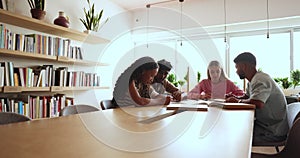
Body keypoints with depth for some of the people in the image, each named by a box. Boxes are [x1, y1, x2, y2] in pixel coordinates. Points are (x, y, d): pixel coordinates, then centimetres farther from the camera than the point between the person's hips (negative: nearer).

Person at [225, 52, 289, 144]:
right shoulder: (252, 81, 8)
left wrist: (238, 101, -19)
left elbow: (257, 103, -38)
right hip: (264, 125, 9)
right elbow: (247, 97, 21)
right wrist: (235, 97, -1)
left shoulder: (260, 80, -23)